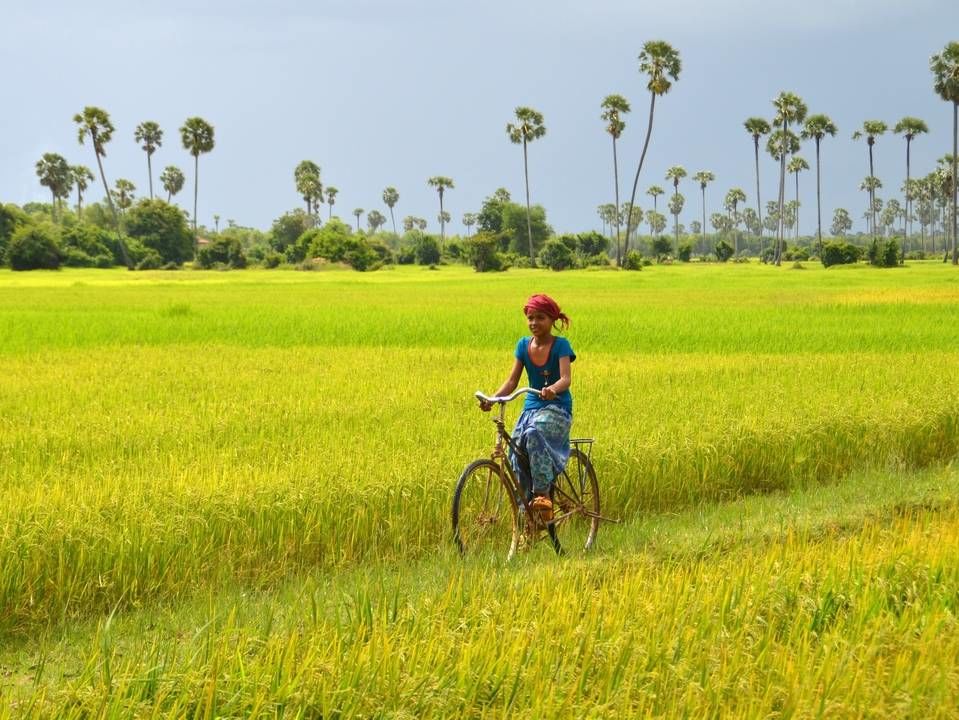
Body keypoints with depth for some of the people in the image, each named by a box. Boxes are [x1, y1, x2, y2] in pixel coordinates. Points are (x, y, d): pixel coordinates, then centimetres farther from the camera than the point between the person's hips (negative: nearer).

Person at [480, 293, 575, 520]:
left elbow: (566, 378, -21)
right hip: (531, 407, 5)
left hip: (557, 409, -5)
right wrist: (492, 399, -16)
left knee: (534, 433, -36)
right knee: (517, 451, -14)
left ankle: (543, 494, -31)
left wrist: (553, 389, -44)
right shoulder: (524, 345, 7)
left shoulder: (561, 345, -7)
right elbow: (512, 380, 2)